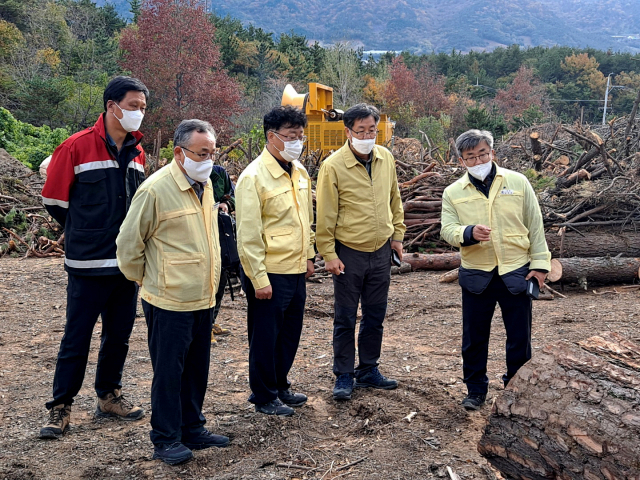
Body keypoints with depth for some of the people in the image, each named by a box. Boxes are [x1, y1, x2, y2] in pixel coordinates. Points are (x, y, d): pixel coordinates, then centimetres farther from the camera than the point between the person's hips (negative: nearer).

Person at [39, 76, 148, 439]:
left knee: (119, 335, 14)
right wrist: (86, 235, 6)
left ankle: (109, 396, 30)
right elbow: (55, 200, -3)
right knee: (77, 338, 2)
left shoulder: (137, 152, 7)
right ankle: (61, 408, 15)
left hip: (128, 263, 5)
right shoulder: (77, 147, -10)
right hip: (89, 264, -5)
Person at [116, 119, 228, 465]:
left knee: (196, 369, 17)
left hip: (203, 298, 7)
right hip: (169, 302, -7)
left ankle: (193, 429, 31)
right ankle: (166, 440, 18)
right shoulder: (156, 189, -17)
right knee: (168, 372, 4)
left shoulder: (205, 184, 8)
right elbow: (129, 243, -10)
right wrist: (145, 280, 0)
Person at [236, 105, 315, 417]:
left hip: (296, 270, 8)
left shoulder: (299, 172, 9)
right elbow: (248, 234, -18)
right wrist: (259, 278, -19)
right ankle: (264, 397, 22)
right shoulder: (254, 177, -16)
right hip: (270, 273, -8)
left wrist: (308, 256, 18)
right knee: (265, 337, 7)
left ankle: (280, 386, 35)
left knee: (290, 333, 18)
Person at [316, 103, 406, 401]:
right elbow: (325, 215, -11)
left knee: (375, 315, 14)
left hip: (381, 251, 5)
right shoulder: (334, 166, -13)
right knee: (345, 318, 5)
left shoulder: (386, 158, 3)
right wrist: (329, 254, -12)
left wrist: (397, 235, 13)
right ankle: (343, 376, 18)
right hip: (349, 253, -5)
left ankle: (368, 370, 29)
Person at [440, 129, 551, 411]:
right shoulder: (453, 193, 2)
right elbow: (447, 230, -7)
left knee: (520, 337, 8)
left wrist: (539, 263, 0)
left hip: (516, 272, 0)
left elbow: (535, 226, 4)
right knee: (474, 337, 10)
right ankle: (476, 390, 27)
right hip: (476, 276, 1)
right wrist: (469, 233, -28)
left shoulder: (518, 182, 1)